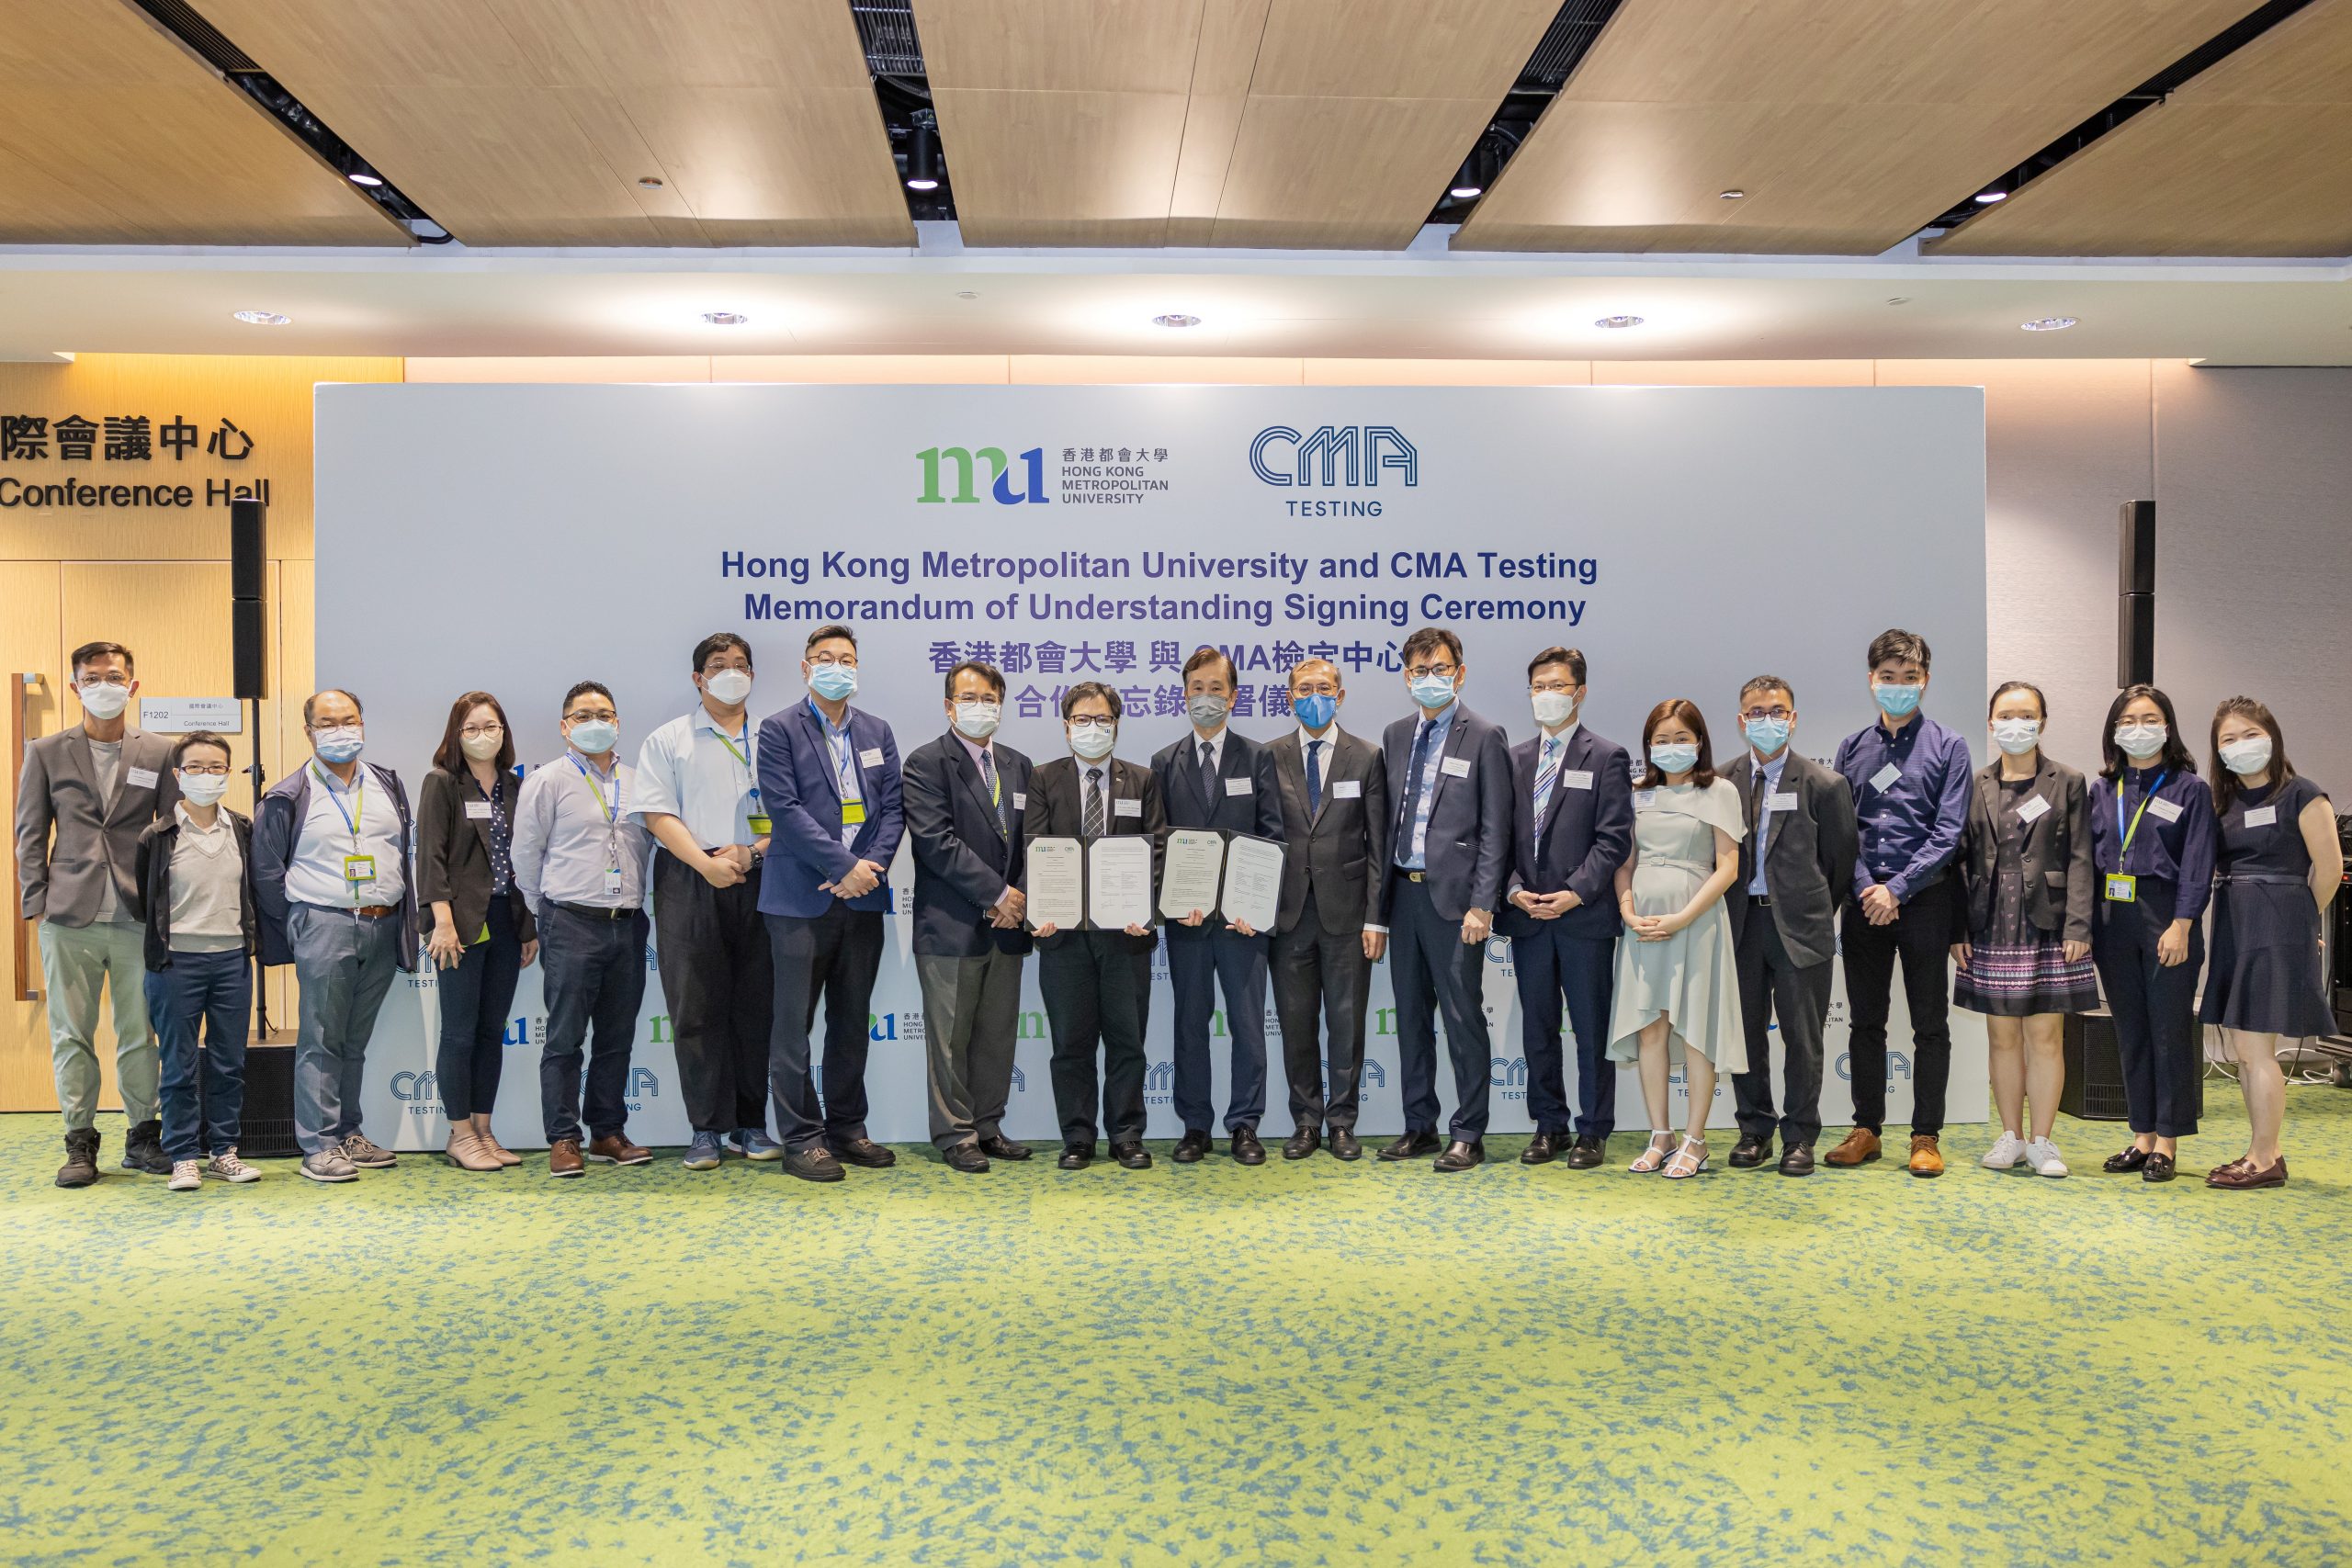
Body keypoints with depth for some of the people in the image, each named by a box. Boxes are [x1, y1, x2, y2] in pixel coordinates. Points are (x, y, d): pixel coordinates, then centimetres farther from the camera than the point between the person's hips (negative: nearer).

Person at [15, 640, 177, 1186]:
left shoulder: (159, 753, 7)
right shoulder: (47, 752, 8)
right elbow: (30, 834, 9)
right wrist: (37, 902, 1)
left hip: (139, 917, 0)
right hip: (69, 918, 0)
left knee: (140, 1033, 5)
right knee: (71, 1035, 4)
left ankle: (143, 1136, 16)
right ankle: (80, 1142, 14)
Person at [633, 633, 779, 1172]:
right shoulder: (667, 740, 9)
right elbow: (658, 814, -1)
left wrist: (753, 851, -10)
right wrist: (707, 863, -14)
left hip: (758, 881, 2)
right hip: (689, 883, -1)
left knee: (756, 1006, 3)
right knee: (696, 1009, -1)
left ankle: (750, 1124, 12)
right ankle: (706, 1128, 7)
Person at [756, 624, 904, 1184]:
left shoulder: (877, 732, 14)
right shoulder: (780, 729, -1)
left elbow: (892, 807, 8)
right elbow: (784, 807, -11)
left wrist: (871, 866, -9)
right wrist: (843, 865, -15)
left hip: (863, 896, 5)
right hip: (801, 897, -5)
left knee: (852, 1021, 11)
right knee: (793, 1023, -1)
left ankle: (847, 1130, 21)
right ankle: (801, 1138, 7)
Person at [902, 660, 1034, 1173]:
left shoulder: (1018, 765, 14)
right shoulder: (927, 763, -5)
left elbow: (1028, 841, 13)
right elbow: (937, 841, -15)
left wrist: (1017, 900, -3)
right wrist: (999, 892, -15)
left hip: (1006, 924, 6)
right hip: (951, 925, -6)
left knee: (999, 1034, 11)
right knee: (950, 1036, 2)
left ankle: (987, 1126, 22)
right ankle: (954, 1135, 13)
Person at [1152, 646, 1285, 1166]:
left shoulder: (1258, 758, 5)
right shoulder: (1165, 762, 9)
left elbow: (1272, 835, 0)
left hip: (1242, 913, -1)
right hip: (1184, 915, 1)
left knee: (1248, 1022, 2)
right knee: (1190, 1022, 7)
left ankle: (1244, 1126, 12)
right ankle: (1195, 1127, 15)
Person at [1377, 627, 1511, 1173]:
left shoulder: (1484, 738, -4)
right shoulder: (1395, 736, 13)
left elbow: (1494, 829, -7)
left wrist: (1482, 905, -13)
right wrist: (1382, 898, 10)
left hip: (1453, 898, -6)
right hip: (1404, 895, 6)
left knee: (1463, 1016, -2)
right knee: (1410, 1016, 12)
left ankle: (1468, 1135, 7)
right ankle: (1419, 1127, 23)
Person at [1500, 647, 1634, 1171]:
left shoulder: (1607, 758, -1)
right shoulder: (1514, 759, 13)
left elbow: (1614, 839, -7)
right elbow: (1504, 836, 11)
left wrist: (1575, 893, -15)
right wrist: (1514, 889, -5)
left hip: (1585, 916, -4)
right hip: (1527, 915, 4)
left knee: (1591, 1029, 4)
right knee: (1537, 1028, 10)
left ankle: (1593, 1132, 14)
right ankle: (1549, 1126, 21)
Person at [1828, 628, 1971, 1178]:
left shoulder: (1948, 747, 1)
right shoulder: (1852, 748, 10)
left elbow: (1948, 832, -6)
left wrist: (1897, 888, -14)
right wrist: (1865, 887, -9)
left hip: (1924, 900, -3)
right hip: (1864, 901, 3)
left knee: (1930, 1024, 3)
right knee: (1865, 1021, 9)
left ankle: (1927, 1137, 11)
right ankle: (1867, 1128, 19)